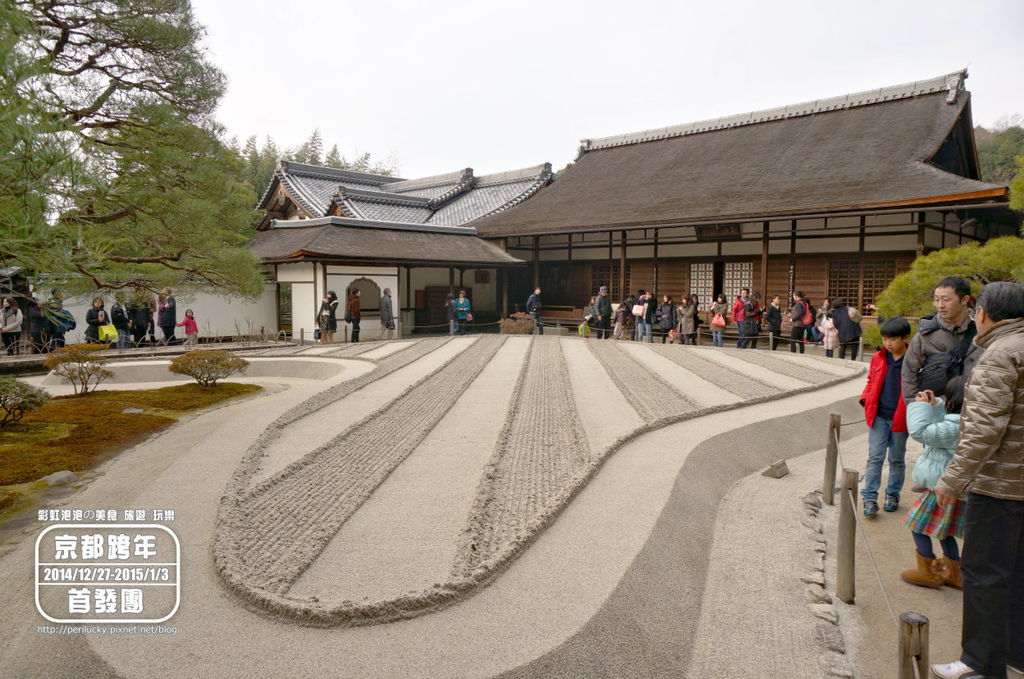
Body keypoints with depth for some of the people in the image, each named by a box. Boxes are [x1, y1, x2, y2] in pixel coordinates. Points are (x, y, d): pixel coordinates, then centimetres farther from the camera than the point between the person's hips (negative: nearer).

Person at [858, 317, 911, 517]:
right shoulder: (878, 359, 2)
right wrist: (866, 399, -1)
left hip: (900, 418, -2)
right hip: (878, 416, 2)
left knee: (897, 459, 13)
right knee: (875, 457, 1)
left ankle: (893, 495, 28)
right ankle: (869, 498, 4)